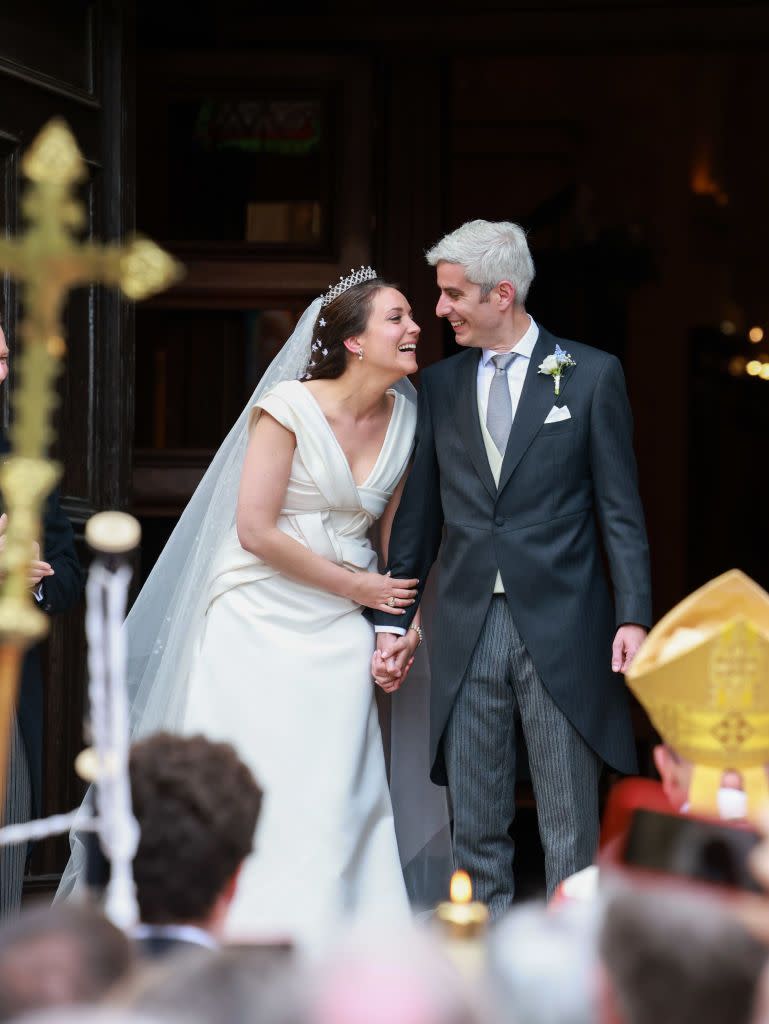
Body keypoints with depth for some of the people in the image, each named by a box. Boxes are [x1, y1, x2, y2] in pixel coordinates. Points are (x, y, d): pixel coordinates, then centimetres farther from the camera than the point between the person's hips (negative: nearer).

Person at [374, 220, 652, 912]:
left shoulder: (592, 375, 1)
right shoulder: (440, 385, 11)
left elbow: (620, 510, -1)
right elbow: (419, 513, 14)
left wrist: (633, 616, -9)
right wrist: (394, 619, 10)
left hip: (560, 625, -3)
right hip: (466, 626, 4)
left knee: (571, 831, 1)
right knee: (476, 829, 7)